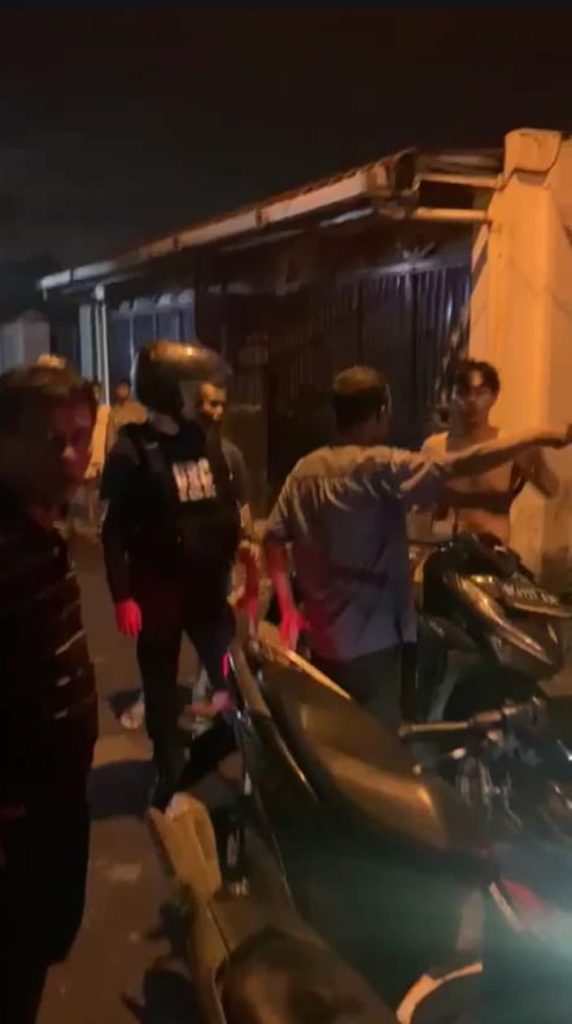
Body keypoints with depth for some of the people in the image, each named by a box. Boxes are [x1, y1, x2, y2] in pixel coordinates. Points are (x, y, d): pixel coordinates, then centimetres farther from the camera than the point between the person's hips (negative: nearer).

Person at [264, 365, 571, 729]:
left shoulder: (306, 469, 3)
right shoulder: (380, 467, -18)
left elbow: (274, 537, 4)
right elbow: (462, 465, -23)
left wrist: (287, 606, 4)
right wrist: (538, 437, -17)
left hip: (321, 634, 8)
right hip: (369, 640, -7)